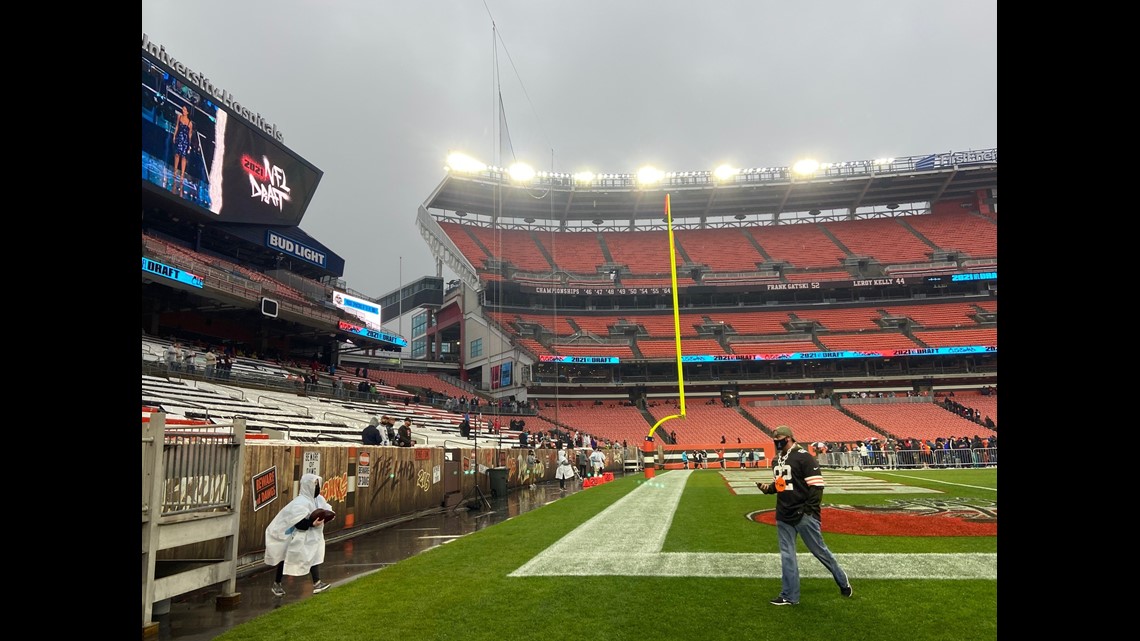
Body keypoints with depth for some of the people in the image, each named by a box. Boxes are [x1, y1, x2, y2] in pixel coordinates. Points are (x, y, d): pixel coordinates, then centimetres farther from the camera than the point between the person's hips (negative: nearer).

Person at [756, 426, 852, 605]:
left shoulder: (803, 457, -12)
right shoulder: (777, 460, 13)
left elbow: (816, 485, -15)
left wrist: (811, 510, -19)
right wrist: (767, 487, 1)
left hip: (803, 515, -7)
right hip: (783, 516, 7)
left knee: (819, 550, 5)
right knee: (787, 555, 9)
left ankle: (842, 580, 29)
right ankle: (789, 596, 16)